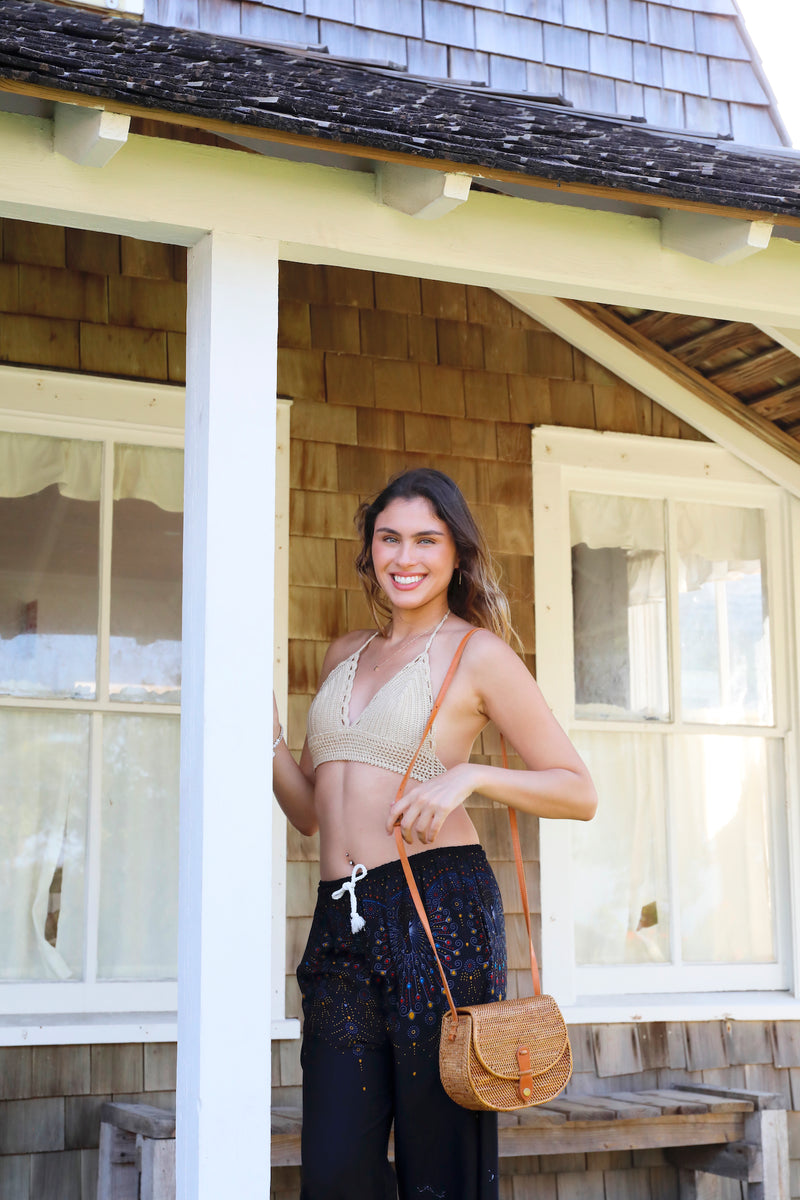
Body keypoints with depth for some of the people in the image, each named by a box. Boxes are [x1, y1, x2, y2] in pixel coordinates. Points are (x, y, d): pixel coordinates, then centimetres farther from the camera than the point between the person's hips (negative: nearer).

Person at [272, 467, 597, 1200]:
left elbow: (579, 793, 1)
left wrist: (470, 776, -14)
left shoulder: (478, 652, 3)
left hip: (436, 912, -5)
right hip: (341, 921, 5)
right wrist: (267, 740, 4)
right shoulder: (345, 655, 20)